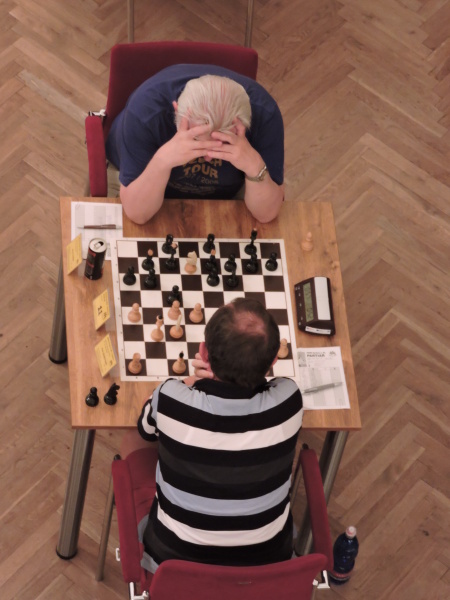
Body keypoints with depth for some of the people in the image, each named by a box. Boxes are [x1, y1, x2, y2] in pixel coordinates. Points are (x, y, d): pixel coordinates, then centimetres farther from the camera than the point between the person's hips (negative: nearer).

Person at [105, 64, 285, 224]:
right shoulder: (146, 109, -35)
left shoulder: (264, 113, -31)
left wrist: (254, 166, -45)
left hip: (226, 198, 2)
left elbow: (267, 213, -25)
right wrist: (162, 160, -50)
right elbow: (136, 213, -32)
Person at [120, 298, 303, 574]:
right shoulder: (289, 401, -25)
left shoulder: (170, 399, -28)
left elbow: (144, 433, -2)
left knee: (132, 442, 24)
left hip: (173, 560, -1)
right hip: (268, 562, 1)